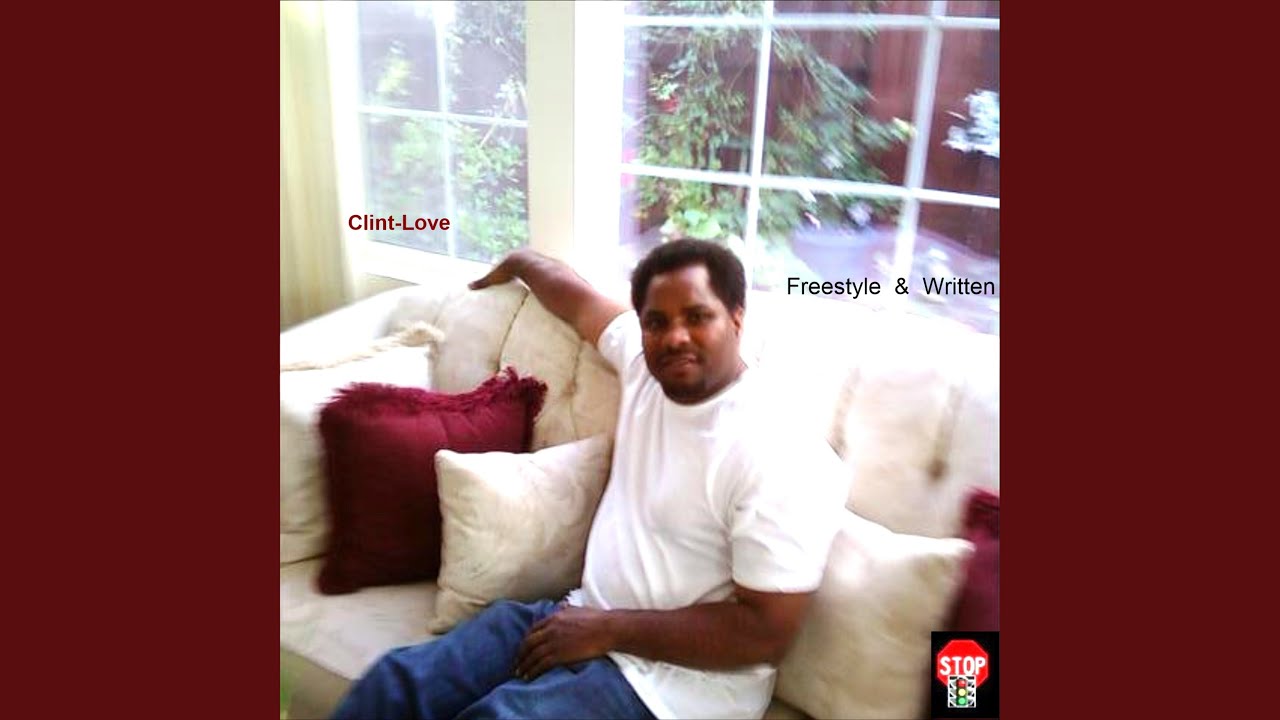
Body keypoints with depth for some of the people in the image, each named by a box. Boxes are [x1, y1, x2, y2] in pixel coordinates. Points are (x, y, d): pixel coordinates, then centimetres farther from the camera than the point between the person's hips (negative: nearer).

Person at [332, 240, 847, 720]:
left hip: (670, 676, -7)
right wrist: (516, 262, 40)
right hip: (585, 618, 7)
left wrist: (609, 630, -17)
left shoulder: (777, 459, -21)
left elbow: (767, 633, -20)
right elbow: (579, 299, 21)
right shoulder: (644, 362, 0)